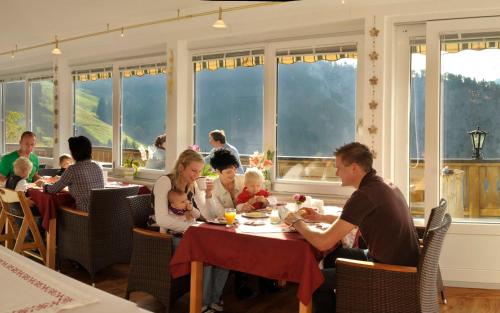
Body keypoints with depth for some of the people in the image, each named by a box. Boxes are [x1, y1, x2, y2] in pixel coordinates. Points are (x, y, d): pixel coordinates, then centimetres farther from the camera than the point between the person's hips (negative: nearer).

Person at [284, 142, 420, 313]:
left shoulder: (364, 195, -24)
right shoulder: (383, 185, 5)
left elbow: (323, 242, -23)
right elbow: (352, 220, 22)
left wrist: (297, 222, -6)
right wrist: (320, 217, 16)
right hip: (403, 263, 9)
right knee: (333, 256, 22)